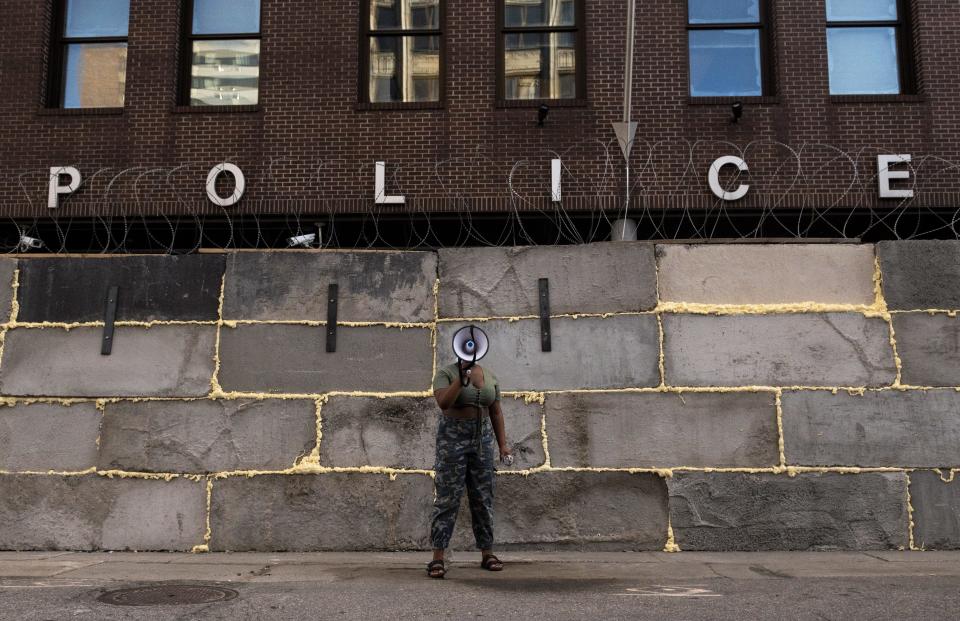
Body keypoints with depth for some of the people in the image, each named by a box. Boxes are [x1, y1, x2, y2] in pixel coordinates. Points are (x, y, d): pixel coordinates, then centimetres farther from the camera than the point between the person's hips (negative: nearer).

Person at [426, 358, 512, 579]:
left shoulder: (490, 377, 11)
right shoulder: (446, 374, -3)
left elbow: (496, 413, 13)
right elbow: (443, 402, -20)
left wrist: (503, 444, 7)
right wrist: (462, 377, -25)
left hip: (482, 438, 5)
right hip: (453, 438, -4)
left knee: (483, 498, 7)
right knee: (447, 499, -7)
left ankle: (487, 554, 16)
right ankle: (438, 558, -4)